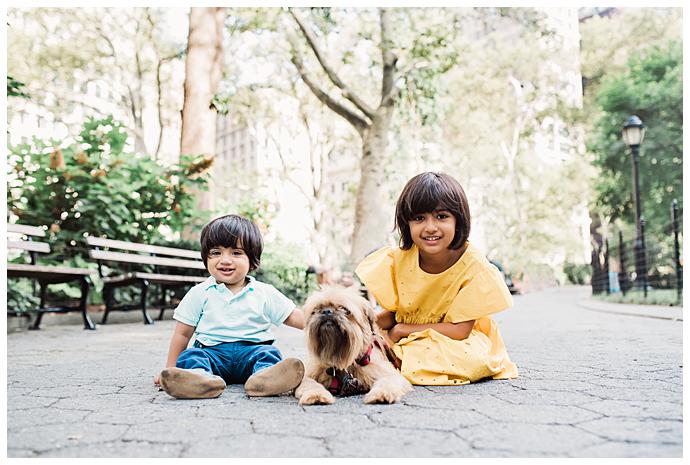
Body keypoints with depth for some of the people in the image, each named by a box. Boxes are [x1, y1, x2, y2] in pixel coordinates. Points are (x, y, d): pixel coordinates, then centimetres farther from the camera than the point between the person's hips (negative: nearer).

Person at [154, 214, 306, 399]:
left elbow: (293, 317, 9)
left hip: (251, 349, 0)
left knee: (269, 353, -28)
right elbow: (182, 334, 12)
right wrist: (170, 369, 9)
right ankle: (202, 378, -56)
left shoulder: (264, 293, 8)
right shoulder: (199, 294, 8)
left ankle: (263, 378, -59)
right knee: (190, 355, -26)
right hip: (212, 351, 1)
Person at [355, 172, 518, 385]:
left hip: (455, 342, 0)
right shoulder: (399, 259, -13)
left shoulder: (474, 266, -20)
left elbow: (460, 329, -19)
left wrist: (401, 329, -19)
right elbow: (392, 314, -4)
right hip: (405, 340, 1)